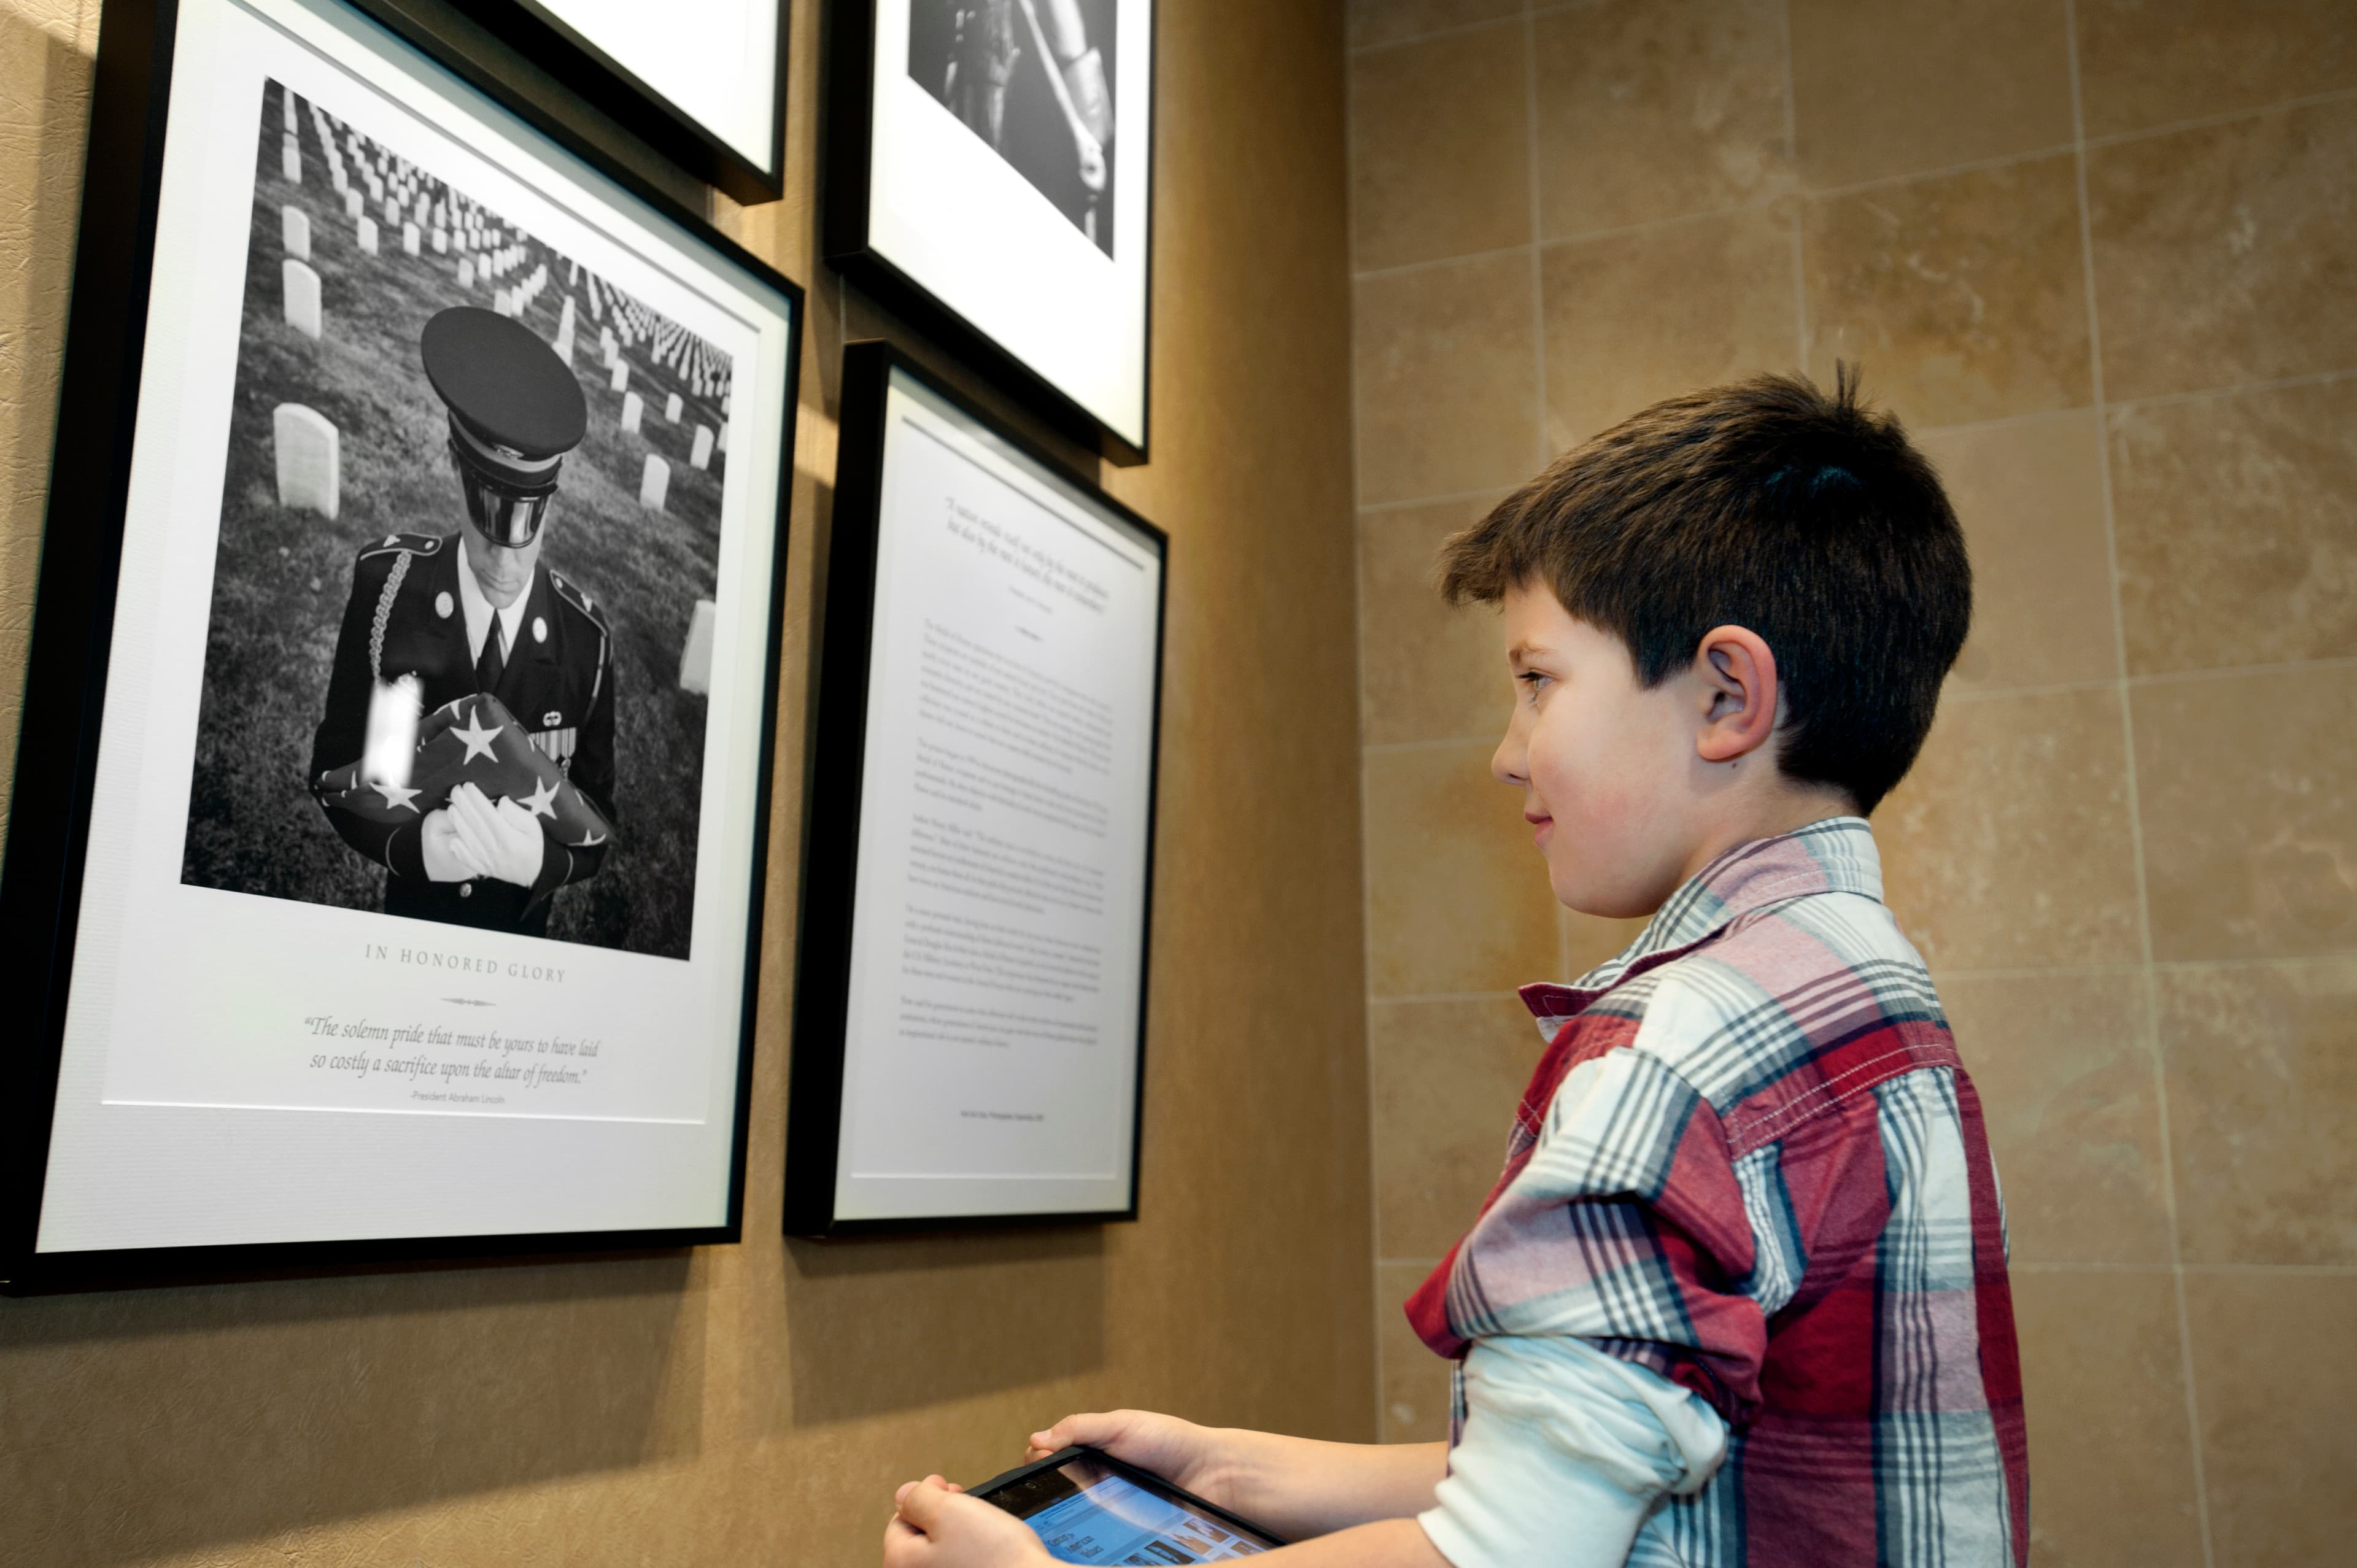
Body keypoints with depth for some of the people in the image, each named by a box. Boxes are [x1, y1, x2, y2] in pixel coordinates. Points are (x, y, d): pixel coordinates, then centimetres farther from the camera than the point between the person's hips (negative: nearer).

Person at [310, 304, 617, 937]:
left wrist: (542, 858, -30)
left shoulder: (586, 639, -18)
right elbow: (333, 768, -9)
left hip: (519, 932, 0)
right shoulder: (387, 583, -18)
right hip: (411, 914, 0)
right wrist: (413, 843, -28)